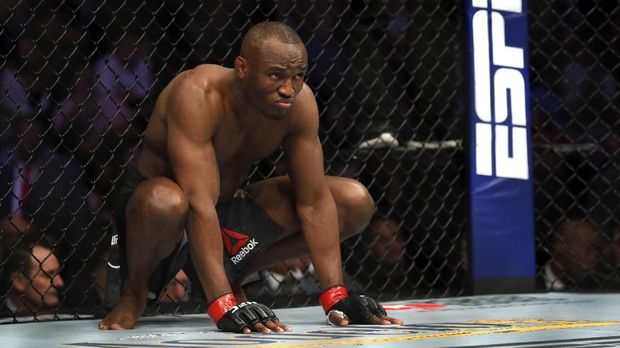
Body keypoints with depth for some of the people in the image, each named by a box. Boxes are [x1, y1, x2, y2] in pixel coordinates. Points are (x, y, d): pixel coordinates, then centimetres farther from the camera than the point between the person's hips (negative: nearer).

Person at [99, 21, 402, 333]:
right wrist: (224, 307, -44)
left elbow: (314, 201, -11)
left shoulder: (299, 102, -14)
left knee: (355, 202, -5)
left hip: (229, 209, 6)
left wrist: (336, 299, -18)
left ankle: (231, 277, 8)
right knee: (164, 201, -43)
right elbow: (199, 205, -38)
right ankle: (133, 290, -8)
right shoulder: (198, 94, -31)